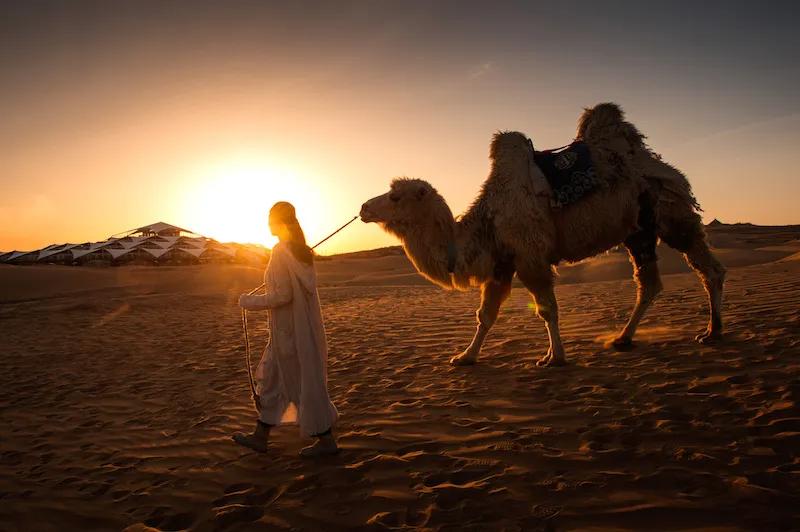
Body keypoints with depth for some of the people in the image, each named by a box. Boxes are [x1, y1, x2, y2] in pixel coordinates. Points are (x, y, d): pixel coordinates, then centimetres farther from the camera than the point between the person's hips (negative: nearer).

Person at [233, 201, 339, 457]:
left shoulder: (281, 252, -18)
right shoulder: (302, 251, 7)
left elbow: (282, 295, -22)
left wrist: (249, 302, -10)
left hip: (289, 329, -9)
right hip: (301, 325, 9)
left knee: (303, 382, 1)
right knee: (271, 377, 17)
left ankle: (326, 440, 12)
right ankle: (260, 436, 28)